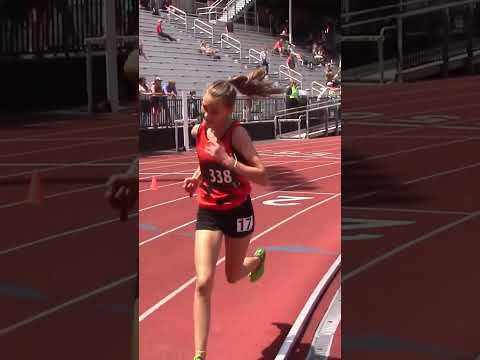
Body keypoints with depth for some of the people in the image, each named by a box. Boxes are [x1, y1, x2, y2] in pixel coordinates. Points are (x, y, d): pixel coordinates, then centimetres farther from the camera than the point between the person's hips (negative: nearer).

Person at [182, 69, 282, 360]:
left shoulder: (237, 133, -22)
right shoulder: (198, 131, -7)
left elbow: (263, 177, -28)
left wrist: (227, 161, -37)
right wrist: (197, 177, -2)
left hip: (238, 211, -3)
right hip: (209, 212, 3)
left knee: (233, 276, 19)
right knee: (204, 282, -12)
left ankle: (258, 258, 58)